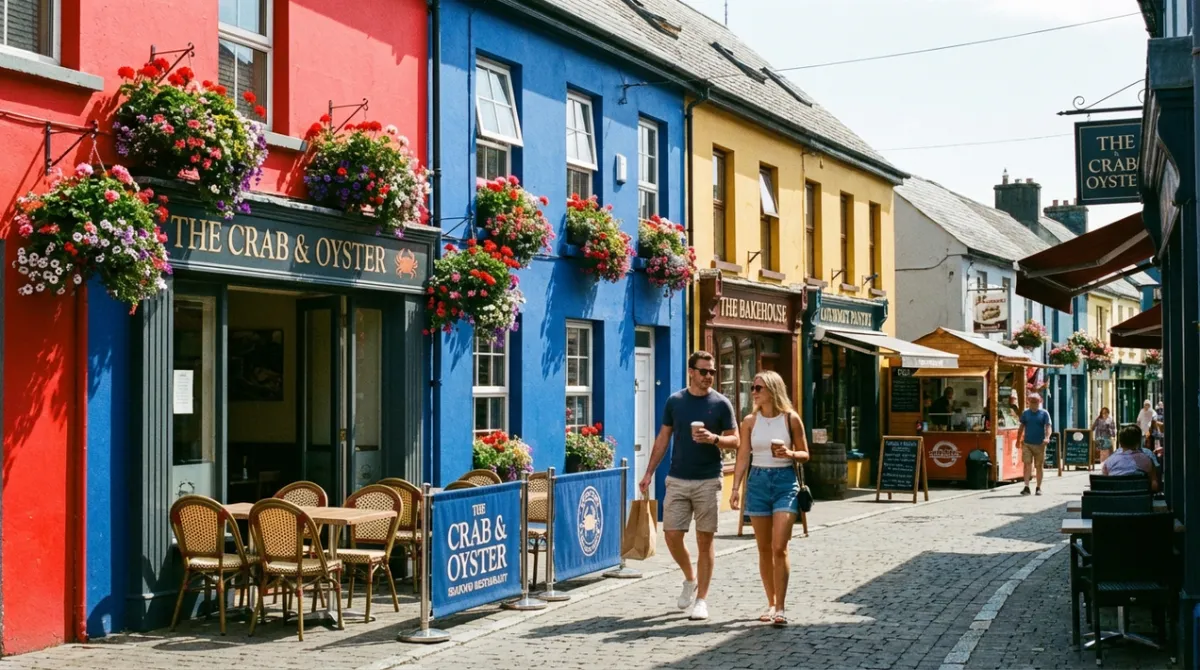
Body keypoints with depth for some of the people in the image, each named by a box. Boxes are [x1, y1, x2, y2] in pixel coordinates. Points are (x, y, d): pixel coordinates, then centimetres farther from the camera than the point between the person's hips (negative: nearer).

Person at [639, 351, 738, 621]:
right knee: (672, 535, -1)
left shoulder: (721, 403, -1)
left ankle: (701, 599, 9)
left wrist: (713, 439, -20)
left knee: (705, 540, 1)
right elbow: (663, 438, 10)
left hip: (708, 481, -2)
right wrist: (649, 472, 5)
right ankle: (690, 579, 25)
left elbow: (735, 440, 1)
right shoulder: (675, 401, 5)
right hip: (677, 480, 2)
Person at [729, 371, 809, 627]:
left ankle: (780, 608, -8)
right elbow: (743, 457, 3)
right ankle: (771, 603, 20)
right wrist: (736, 487, -7)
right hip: (758, 481, 3)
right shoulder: (750, 421, 4)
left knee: (779, 547, -12)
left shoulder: (791, 418, -2)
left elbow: (805, 454, 5)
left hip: (785, 481, -3)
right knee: (764, 549, 8)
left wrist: (789, 454, -16)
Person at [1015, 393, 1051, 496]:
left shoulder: (1044, 413, 1)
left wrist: (1047, 437, -26)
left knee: (1039, 466, 5)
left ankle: (1039, 488, 15)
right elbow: (1021, 427, 15)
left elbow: (1048, 427, -8)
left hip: (1040, 444, -1)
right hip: (1027, 444, 1)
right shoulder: (1025, 413, 8)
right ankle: (1026, 487, -9)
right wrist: (1018, 440, 13)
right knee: (1027, 464, -7)